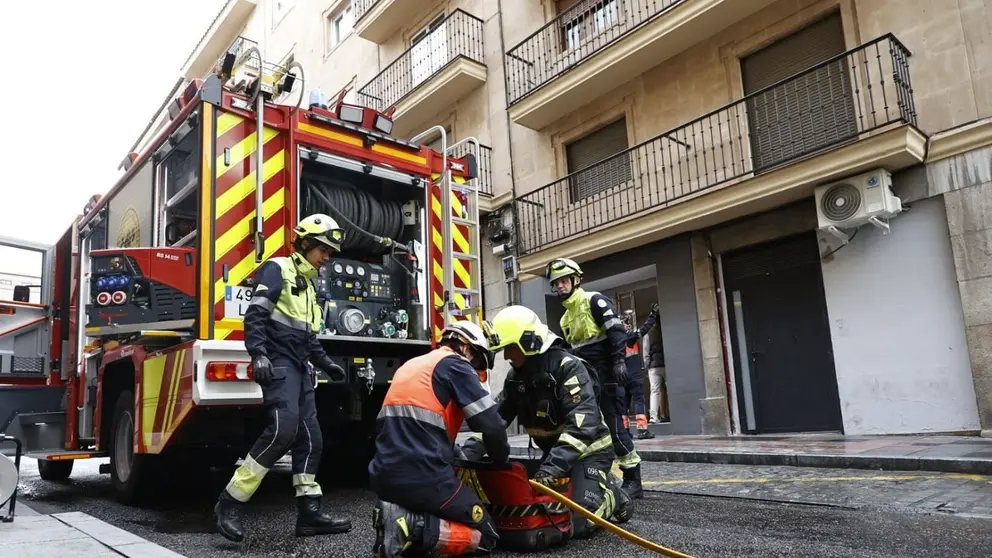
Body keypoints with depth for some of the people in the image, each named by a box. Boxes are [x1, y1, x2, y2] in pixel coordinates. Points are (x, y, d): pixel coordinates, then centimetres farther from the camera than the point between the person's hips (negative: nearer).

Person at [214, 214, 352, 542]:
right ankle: (231, 502, -11)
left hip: (299, 367, 9)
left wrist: (326, 364, 25)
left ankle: (308, 514, 7)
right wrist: (258, 354, -26)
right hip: (278, 363, -9)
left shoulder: (309, 284, 24)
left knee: (310, 438, 3)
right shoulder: (277, 269, -2)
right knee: (283, 428, -23)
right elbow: (255, 315, -14)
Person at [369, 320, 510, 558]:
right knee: (486, 536, 8)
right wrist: (501, 458, 13)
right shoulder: (455, 365, -2)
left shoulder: (409, 366, 21)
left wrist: (458, 454, 26)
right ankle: (413, 528, -11)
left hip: (384, 477, 8)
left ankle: (402, 521, 3)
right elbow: (491, 424, -7)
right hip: (424, 479, -8)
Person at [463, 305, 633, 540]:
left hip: (589, 451, -7)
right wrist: (466, 454, -18)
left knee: (579, 524, -19)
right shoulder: (516, 377, -1)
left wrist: (552, 468, -43)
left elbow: (582, 424, -34)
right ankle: (600, 483, 21)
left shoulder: (568, 367, -25)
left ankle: (611, 493, 12)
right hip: (555, 454, 8)